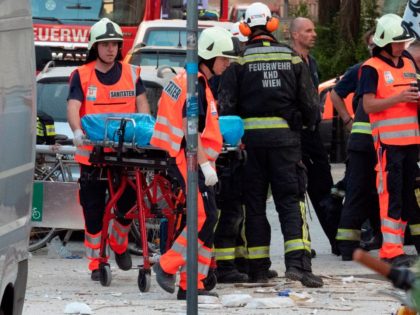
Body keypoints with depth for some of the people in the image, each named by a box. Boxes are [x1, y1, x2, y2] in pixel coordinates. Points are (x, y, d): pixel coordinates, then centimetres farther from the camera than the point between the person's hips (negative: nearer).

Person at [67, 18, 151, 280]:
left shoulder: (131, 74, 9)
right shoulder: (82, 76, 1)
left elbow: (142, 105, 4)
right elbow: (73, 108, -10)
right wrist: (78, 131, -31)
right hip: (92, 154, -2)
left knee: (128, 204, 1)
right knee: (93, 211, 2)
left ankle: (119, 243, 29)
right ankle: (96, 263, 9)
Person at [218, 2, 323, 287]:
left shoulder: (240, 63, -2)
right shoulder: (294, 60, 4)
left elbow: (226, 106, -6)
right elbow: (310, 105, 3)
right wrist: (304, 123, 23)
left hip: (251, 138, -1)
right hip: (285, 137, 1)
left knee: (254, 204, 8)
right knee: (290, 200, 0)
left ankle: (258, 267, 8)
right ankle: (298, 262, -17)